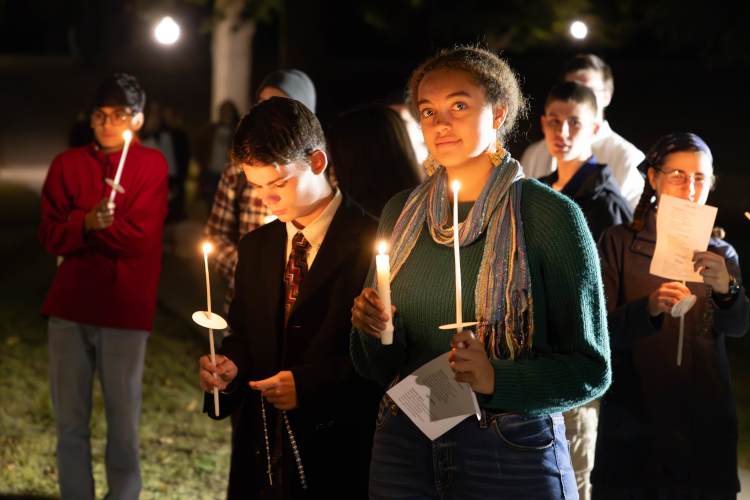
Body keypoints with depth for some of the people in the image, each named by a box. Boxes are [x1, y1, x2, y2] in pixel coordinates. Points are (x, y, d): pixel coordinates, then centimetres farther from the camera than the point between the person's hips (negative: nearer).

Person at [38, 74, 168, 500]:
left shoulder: (151, 165, -1)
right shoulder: (68, 164, 8)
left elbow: (142, 236, -11)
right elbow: (51, 235, 0)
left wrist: (83, 225, -7)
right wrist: (90, 222, -18)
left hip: (125, 309, -3)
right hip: (70, 305, 3)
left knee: (123, 423, 4)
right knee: (70, 421, 8)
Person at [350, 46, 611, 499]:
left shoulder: (550, 215, -9)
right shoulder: (402, 213, 6)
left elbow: (590, 369, -9)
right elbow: (380, 368, 12)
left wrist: (497, 379, -24)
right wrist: (375, 330, -10)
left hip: (513, 454, -4)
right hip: (404, 448, 4)